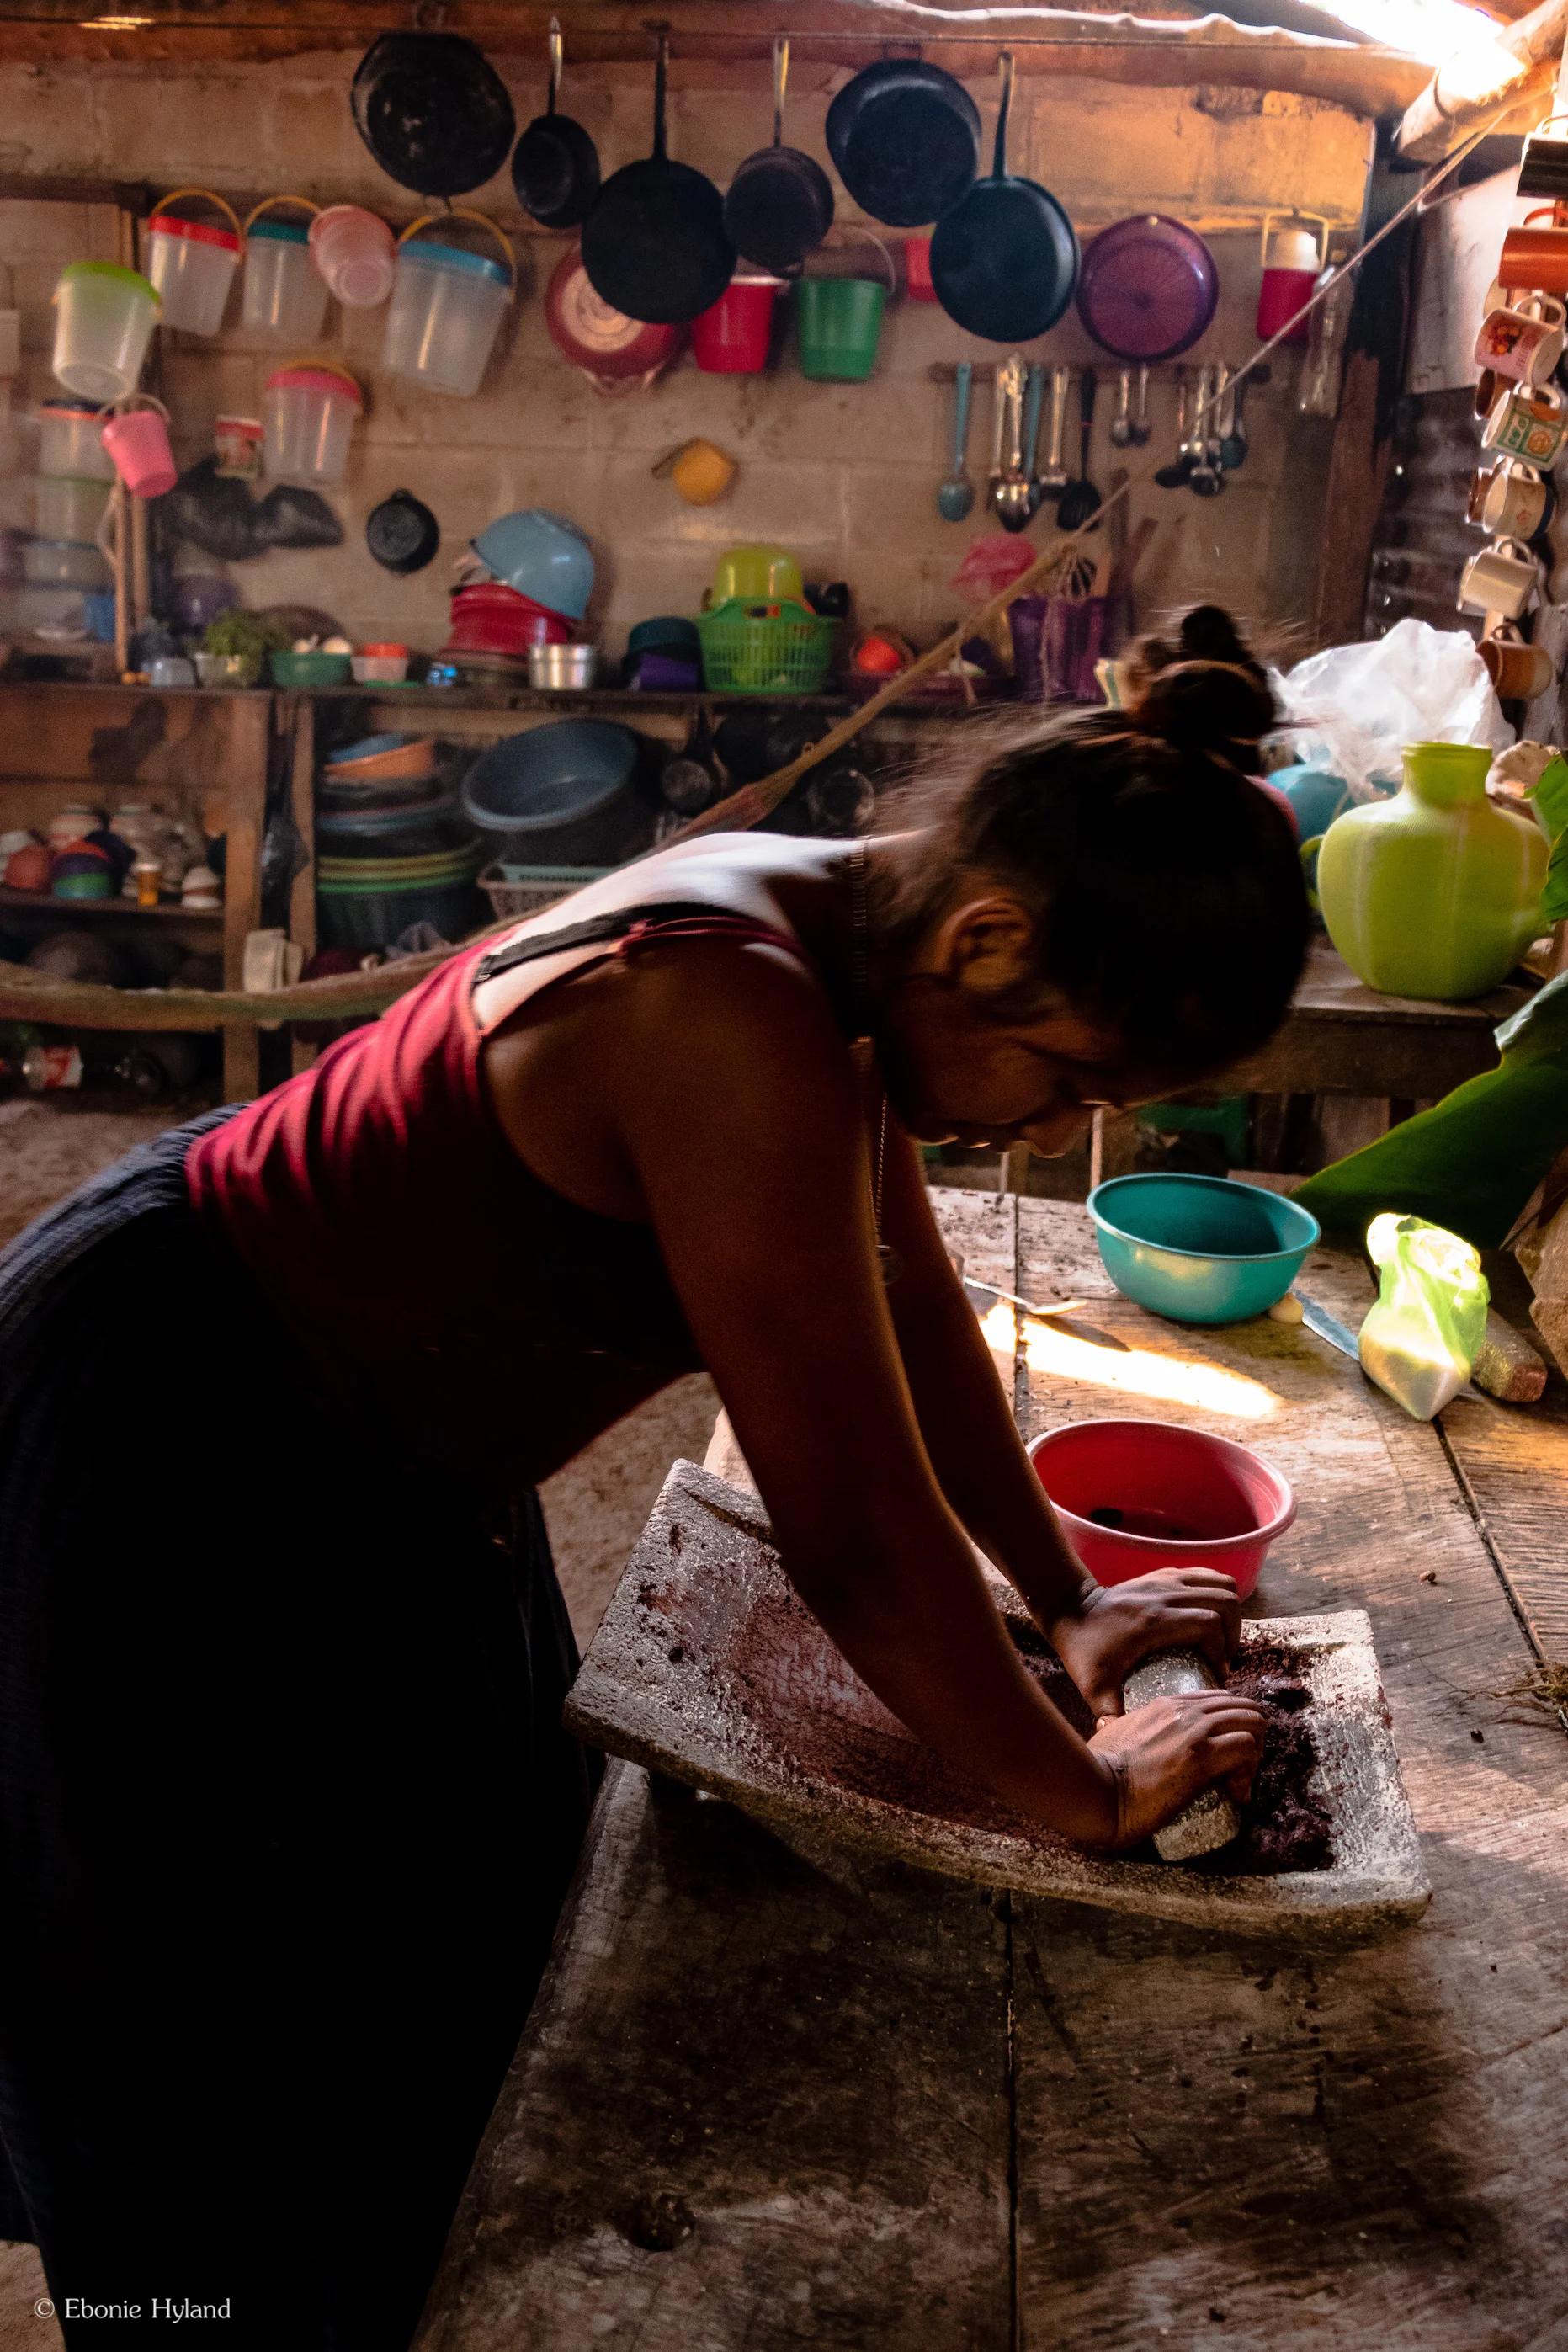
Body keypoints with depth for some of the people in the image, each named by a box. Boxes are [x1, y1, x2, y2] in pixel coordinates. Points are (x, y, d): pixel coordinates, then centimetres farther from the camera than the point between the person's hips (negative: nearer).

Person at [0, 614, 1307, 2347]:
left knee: (477, 1903, 25)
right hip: (162, 1468, -9)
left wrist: (1064, 1597, 9)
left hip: (363, 1446, 9)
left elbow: (913, 1303, 5)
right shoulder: (737, 1032, -36)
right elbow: (858, 1541, -30)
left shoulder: (830, 928, -7)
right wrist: (1084, 1791, -14)